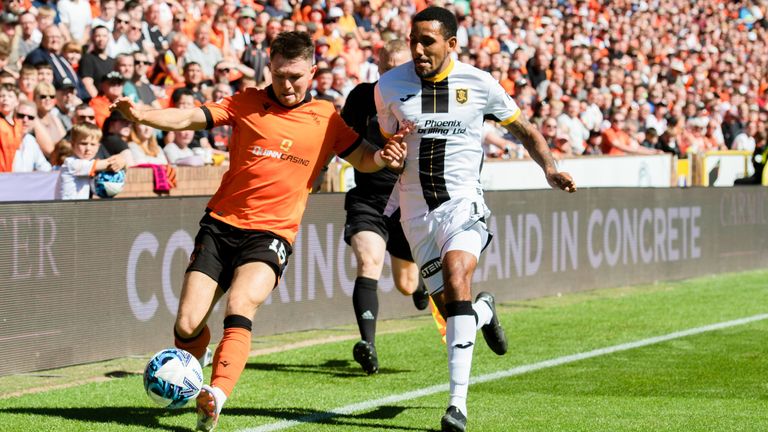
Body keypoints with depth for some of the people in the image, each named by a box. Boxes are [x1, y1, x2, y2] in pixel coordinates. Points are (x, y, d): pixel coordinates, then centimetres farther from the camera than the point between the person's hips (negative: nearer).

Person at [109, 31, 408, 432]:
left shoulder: (326, 119, 6)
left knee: (240, 305, -29)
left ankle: (215, 396, -41)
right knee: (186, 326, -6)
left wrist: (382, 156, -10)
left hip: (271, 233, -1)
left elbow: (361, 157, 14)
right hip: (220, 224, 1)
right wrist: (143, 115, -23)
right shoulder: (246, 103, 3)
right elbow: (190, 118, -6)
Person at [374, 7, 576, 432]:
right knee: (450, 308, 2)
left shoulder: (478, 84, -5)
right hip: (416, 211, 3)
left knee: (456, 274, -28)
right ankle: (484, 311, 44)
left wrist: (549, 168, -7)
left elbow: (523, 129, 9)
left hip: (462, 202, -3)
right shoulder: (389, 86, -1)